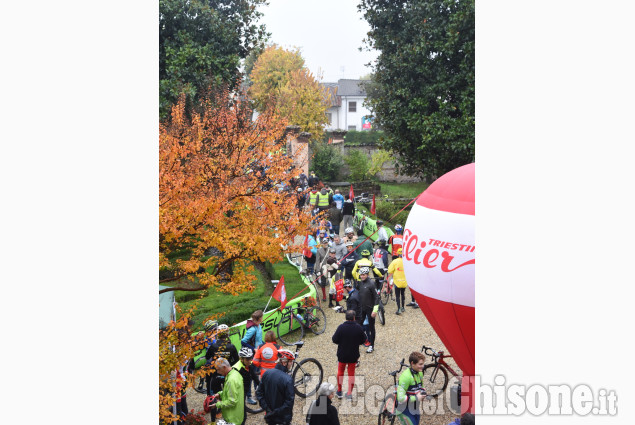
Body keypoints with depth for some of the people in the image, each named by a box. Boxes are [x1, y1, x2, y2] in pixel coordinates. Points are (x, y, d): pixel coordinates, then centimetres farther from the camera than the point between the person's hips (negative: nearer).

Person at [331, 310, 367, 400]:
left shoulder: (341, 327, -18)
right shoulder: (358, 328, -12)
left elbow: (334, 340, -14)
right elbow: (363, 340, -1)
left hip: (342, 354, -1)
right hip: (353, 355, 1)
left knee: (340, 371, 19)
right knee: (351, 373, 14)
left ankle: (339, 392, 27)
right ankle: (349, 393, 17)